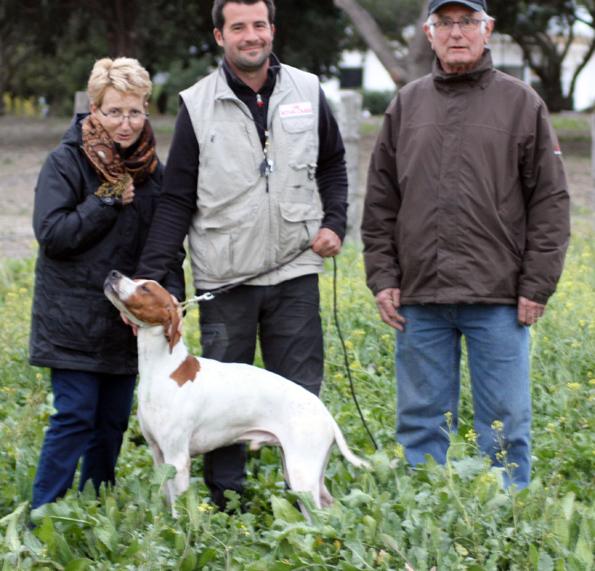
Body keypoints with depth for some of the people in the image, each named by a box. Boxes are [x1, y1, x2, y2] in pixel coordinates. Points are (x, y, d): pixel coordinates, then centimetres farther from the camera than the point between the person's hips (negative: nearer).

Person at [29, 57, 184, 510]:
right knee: (75, 417, -10)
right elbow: (51, 234, -16)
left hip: (126, 321, 5)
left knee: (113, 421, 10)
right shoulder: (66, 163, -8)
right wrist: (108, 201, -18)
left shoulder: (151, 170, 9)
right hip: (74, 320, -5)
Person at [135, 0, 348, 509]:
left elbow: (332, 164, 19)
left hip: (294, 274, 1)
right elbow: (177, 200, 0)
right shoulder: (198, 105, -2)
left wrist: (334, 222, 2)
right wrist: (149, 278, -8)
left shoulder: (307, 92, 4)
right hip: (225, 278, -1)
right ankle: (226, 510, 12)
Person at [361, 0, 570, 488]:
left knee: (505, 426, 1)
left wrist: (537, 286, -5)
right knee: (421, 421, 8)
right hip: (420, 300, 3)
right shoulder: (407, 105, 11)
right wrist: (382, 278, 5)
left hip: (498, 301, -3)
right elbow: (380, 201, 14)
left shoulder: (522, 104, 3)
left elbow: (550, 202, 1)